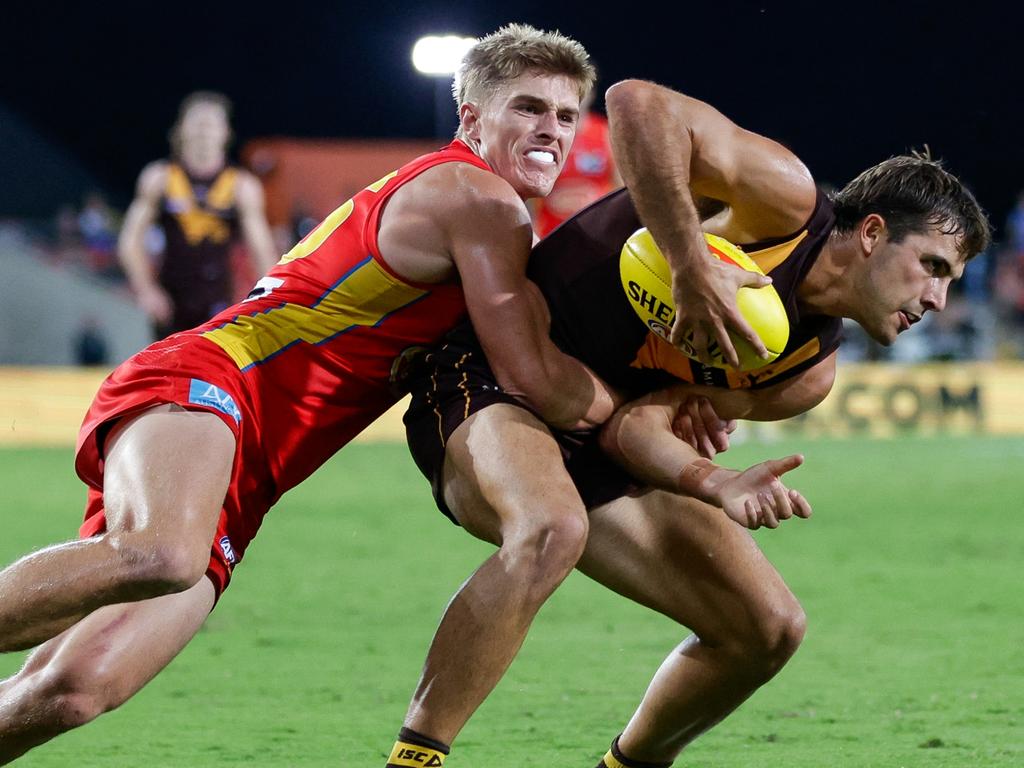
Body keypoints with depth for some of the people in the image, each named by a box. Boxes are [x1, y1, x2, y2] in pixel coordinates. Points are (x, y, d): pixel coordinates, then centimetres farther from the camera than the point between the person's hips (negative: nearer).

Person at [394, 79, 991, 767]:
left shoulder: (810, 371, 4)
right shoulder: (788, 200, -15)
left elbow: (636, 422, -8)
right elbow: (638, 106, -33)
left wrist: (713, 484, -29)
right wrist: (693, 267, -37)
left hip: (592, 443, 8)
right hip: (487, 375, -8)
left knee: (770, 627, 3)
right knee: (550, 532, -40)